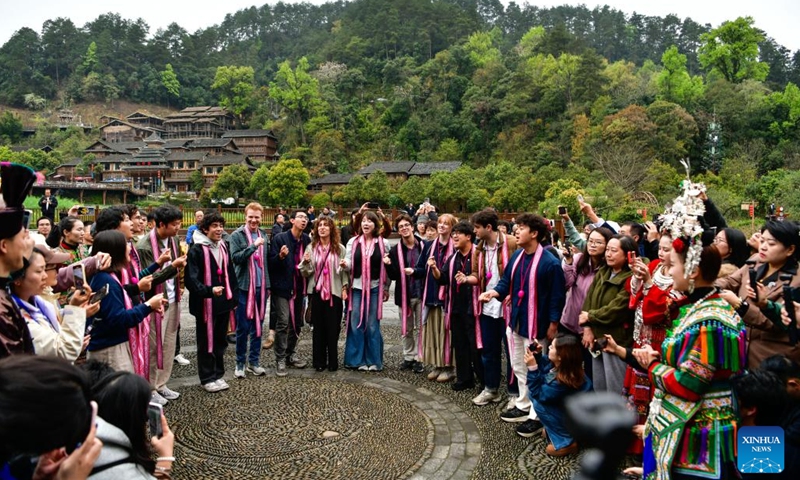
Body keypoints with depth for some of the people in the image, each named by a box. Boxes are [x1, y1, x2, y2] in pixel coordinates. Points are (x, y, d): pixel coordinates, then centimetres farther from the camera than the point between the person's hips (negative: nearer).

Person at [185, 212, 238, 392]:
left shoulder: (223, 247, 9)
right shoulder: (196, 249, -12)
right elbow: (191, 279, -18)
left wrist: (234, 296, 12)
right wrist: (209, 290, -32)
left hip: (224, 301, 6)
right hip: (205, 303, -6)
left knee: (220, 340, 15)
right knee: (206, 341, 7)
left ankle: (218, 374, 29)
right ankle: (207, 378, 20)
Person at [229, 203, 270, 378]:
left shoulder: (264, 235, 10)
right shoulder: (236, 235, -4)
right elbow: (235, 257, -16)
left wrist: (268, 284, 12)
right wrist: (254, 246, -24)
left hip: (261, 287, 4)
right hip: (244, 287, -4)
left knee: (257, 325, 10)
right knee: (243, 327, 1)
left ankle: (254, 361, 20)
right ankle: (240, 363, 14)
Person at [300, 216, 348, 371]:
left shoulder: (339, 248, 1)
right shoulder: (311, 247, 6)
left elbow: (345, 270, 4)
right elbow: (305, 273, 6)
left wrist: (345, 288, -4)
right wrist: (305, 262, -13)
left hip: (334, 292, -1)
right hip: (316, 291, 1)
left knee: (333, 327, 2)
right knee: (318, 327, 5)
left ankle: (333, 361, 13)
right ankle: (319, 361, 14)